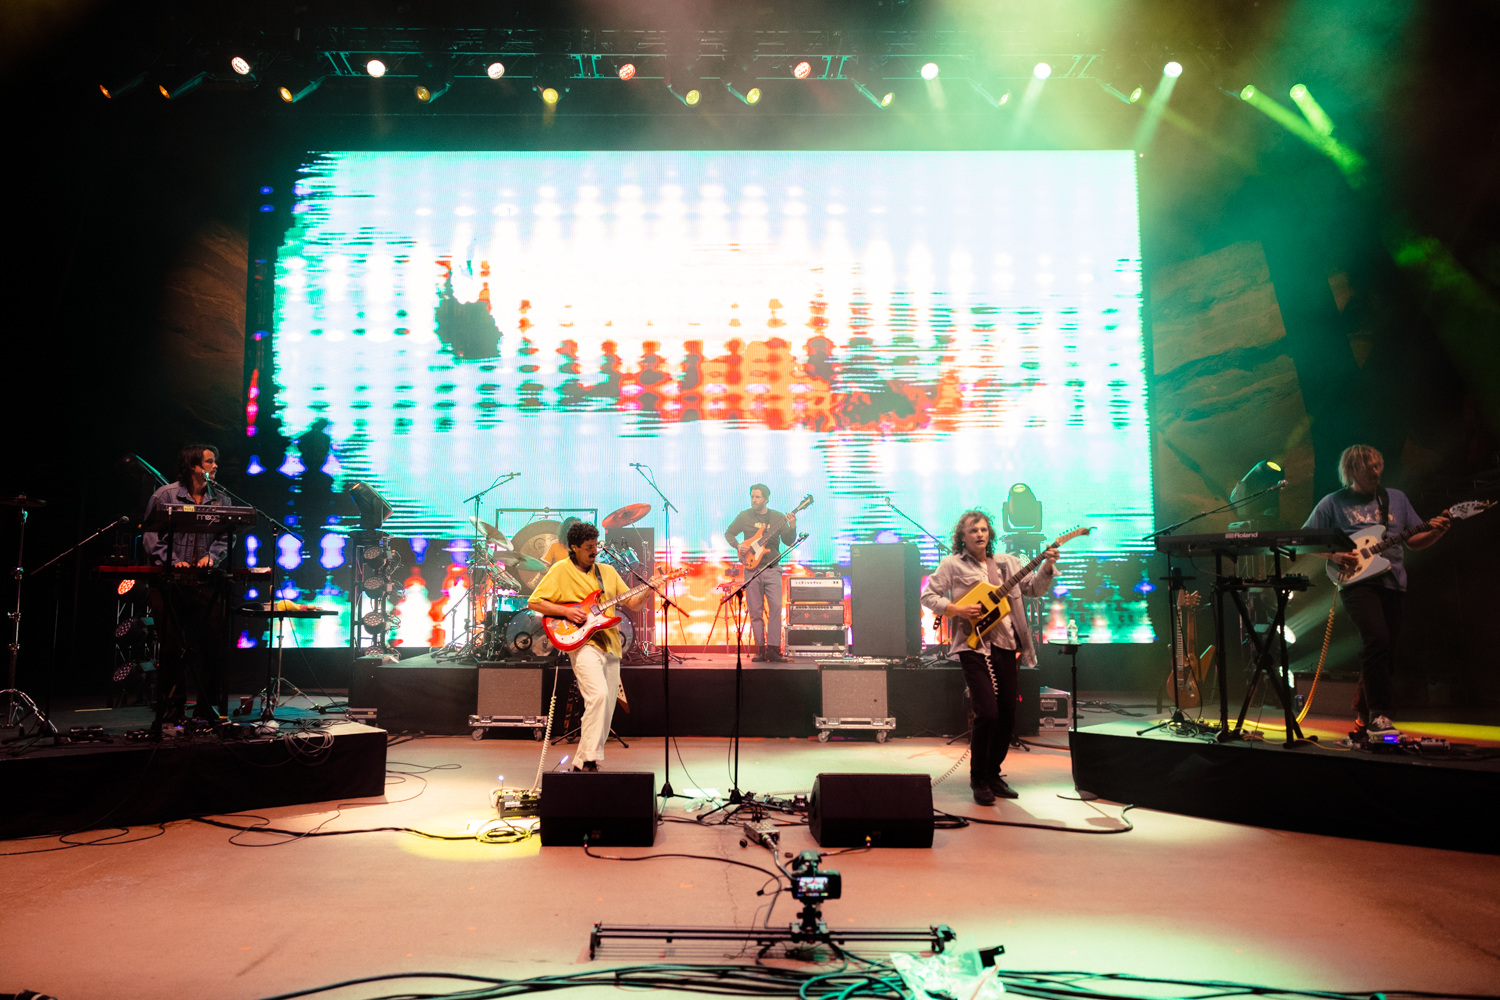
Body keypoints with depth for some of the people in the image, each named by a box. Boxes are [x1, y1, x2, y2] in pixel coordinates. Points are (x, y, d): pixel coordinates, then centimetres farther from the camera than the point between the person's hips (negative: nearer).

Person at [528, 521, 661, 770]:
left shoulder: (607, 571, 16)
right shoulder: (561, 570, 2)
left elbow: (632, 603, 14)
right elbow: (534, 602, -1)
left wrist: (648, 590, -5)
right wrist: (566, 611, -12)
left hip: (610, 645, 6)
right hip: (582, 643, -6)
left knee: (606, 710, 4)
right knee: (598, 695, -26)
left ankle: (580, 764, 15)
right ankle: (590, 759, -22)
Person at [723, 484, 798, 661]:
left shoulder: (778, 517, 5)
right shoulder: (744, 516, 5)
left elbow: (788, 542, 2)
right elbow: (728, 533, 12)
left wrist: (792, 528, -17)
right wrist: (738, 545, -6)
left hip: (772, 568, -1)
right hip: (752, 568, 1)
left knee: (776, 606, -13)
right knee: (755, 611, 2)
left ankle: (773, 649, -10)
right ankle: (760, 650, 9)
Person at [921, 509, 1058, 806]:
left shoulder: (1007, 563, 15)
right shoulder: (952, 564, 2)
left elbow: (1034, 589, 13)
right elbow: (928, 596, 0)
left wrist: (1047, 567, -4)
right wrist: (957, 609, -13)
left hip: (1006, 646, 5)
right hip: (974, 646, -5)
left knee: (1008, 717, 7)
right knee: (988, 714, -13)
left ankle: (993, 774, 24)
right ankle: (978, 780, 4)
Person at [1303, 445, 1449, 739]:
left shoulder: (1396, 498, 17)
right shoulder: (1333, 503, 5)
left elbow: (1414, 541, 17)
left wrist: (1435, 532, -4)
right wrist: (1333, 555, -12)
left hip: (1392, 582, 5)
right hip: (1356, 581, -5)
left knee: (1384, 654, 5)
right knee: (1377, 639, -24)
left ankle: (1364, 716, 22)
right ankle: (1379, 717, -20)